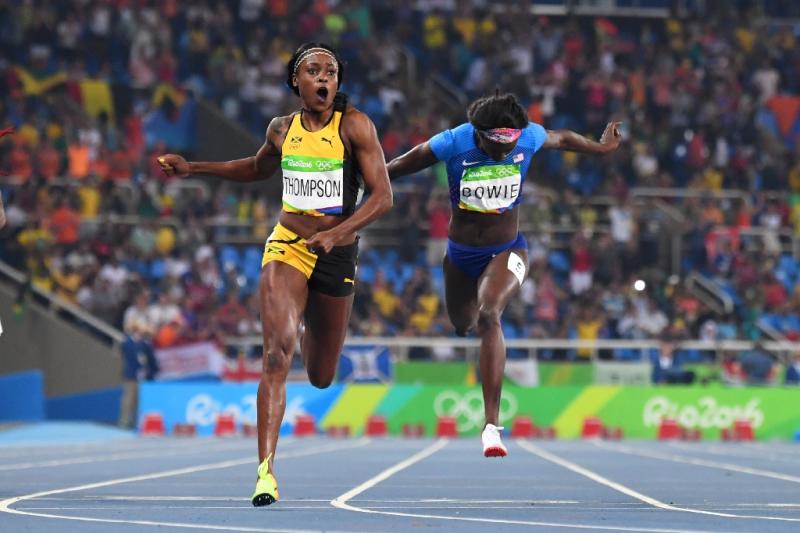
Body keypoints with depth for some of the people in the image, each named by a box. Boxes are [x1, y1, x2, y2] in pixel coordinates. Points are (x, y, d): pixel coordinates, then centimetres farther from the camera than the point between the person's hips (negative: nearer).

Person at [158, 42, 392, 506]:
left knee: (321, 378, 13)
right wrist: (194, 168, 19)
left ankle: (313, 333, 53)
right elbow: (258, 169, 26)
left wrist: (336, 233, -25)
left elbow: (383, 197, -12)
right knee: (278, 352, -21)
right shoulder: (283, 129, 3)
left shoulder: (355, 125, -8)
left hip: (338, 255, -1)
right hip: (287, 247, 1)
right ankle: (266, 469, -23)